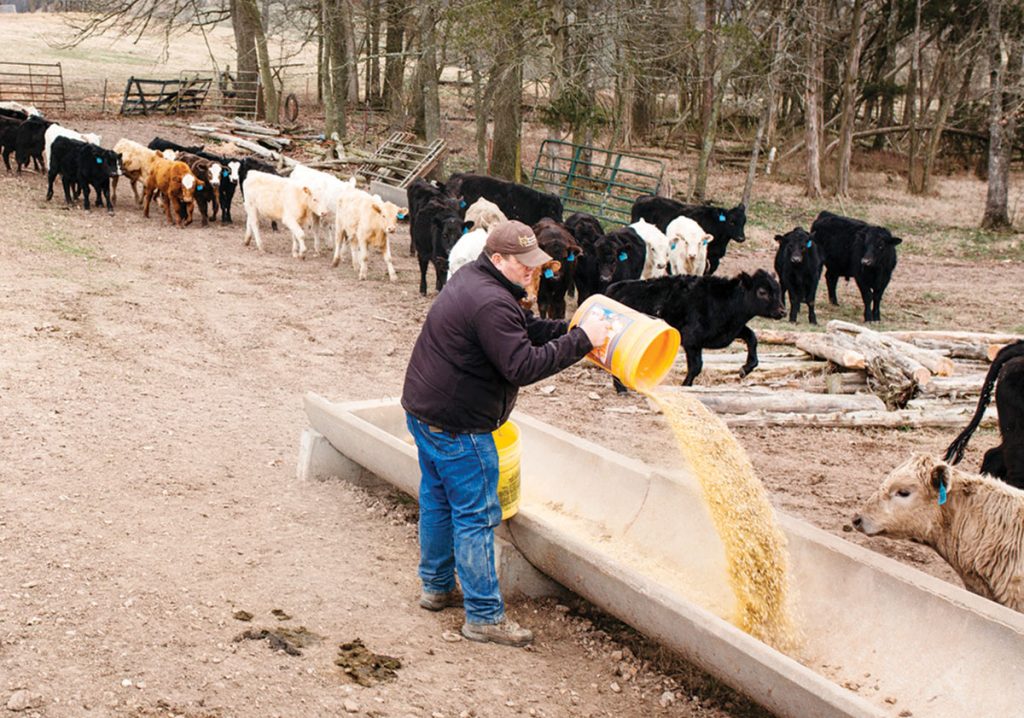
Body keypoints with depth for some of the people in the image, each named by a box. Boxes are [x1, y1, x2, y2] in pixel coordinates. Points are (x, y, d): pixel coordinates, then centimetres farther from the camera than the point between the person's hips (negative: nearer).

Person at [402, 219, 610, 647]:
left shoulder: (471, 279, 9)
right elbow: (523, 366, -29)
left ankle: (437, 587, 34)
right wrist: (580, 341, -24)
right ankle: (484, 616, 1)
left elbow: (524, 328, 16)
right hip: (457, 427, -11)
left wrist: (566, 329, 1)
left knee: (438, 501, 20)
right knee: (476, 516, -4)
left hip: (425, 411, 11)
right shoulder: (491, 304, -25)